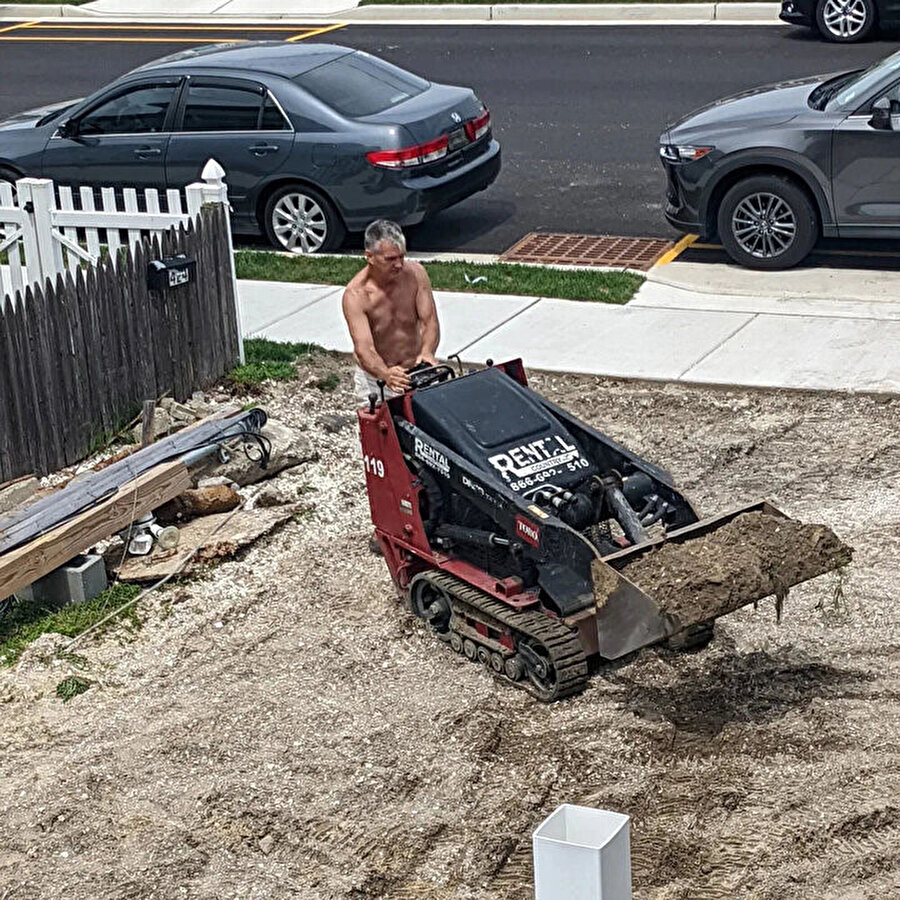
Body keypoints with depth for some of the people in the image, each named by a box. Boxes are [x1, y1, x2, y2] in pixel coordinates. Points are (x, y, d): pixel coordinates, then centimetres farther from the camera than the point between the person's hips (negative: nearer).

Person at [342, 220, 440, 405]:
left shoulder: (416, 273, -8)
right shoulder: (355, 294, -20)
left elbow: (430, 322, -11)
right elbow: (364, 349, -28)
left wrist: (427, 352, -34)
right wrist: (386, 375, -49)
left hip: (415, 370, 2)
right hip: (375, 379, -2)